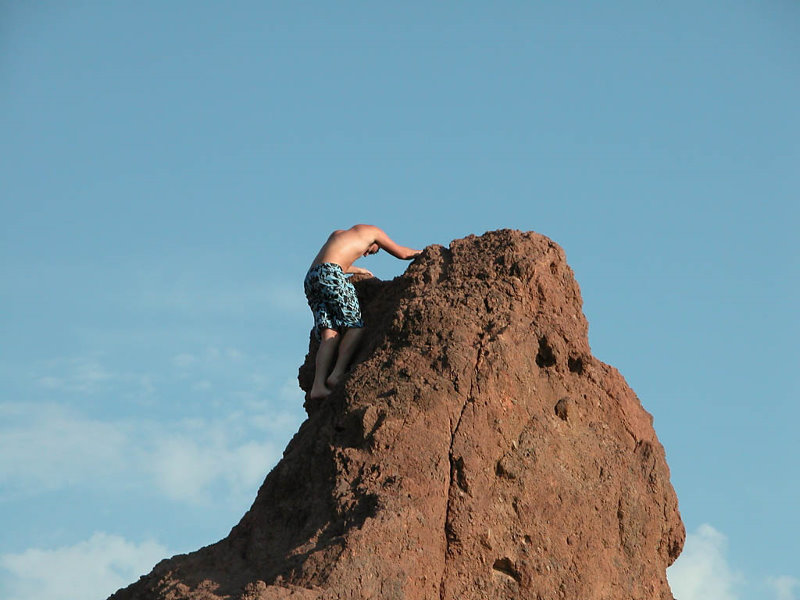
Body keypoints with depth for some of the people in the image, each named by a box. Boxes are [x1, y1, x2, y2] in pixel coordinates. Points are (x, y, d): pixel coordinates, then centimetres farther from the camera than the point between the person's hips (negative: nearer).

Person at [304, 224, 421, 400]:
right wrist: (420, 253, 50)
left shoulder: (338, 234, 36)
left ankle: (318, 386, -19)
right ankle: (337, 375, -21)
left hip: (310, 279, 7)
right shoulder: (372, 231, 20)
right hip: (329, 274, -7)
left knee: (330, 334, -3)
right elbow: (402, 253, 30)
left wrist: (360, 270, 64)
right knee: (356, 326, -5)